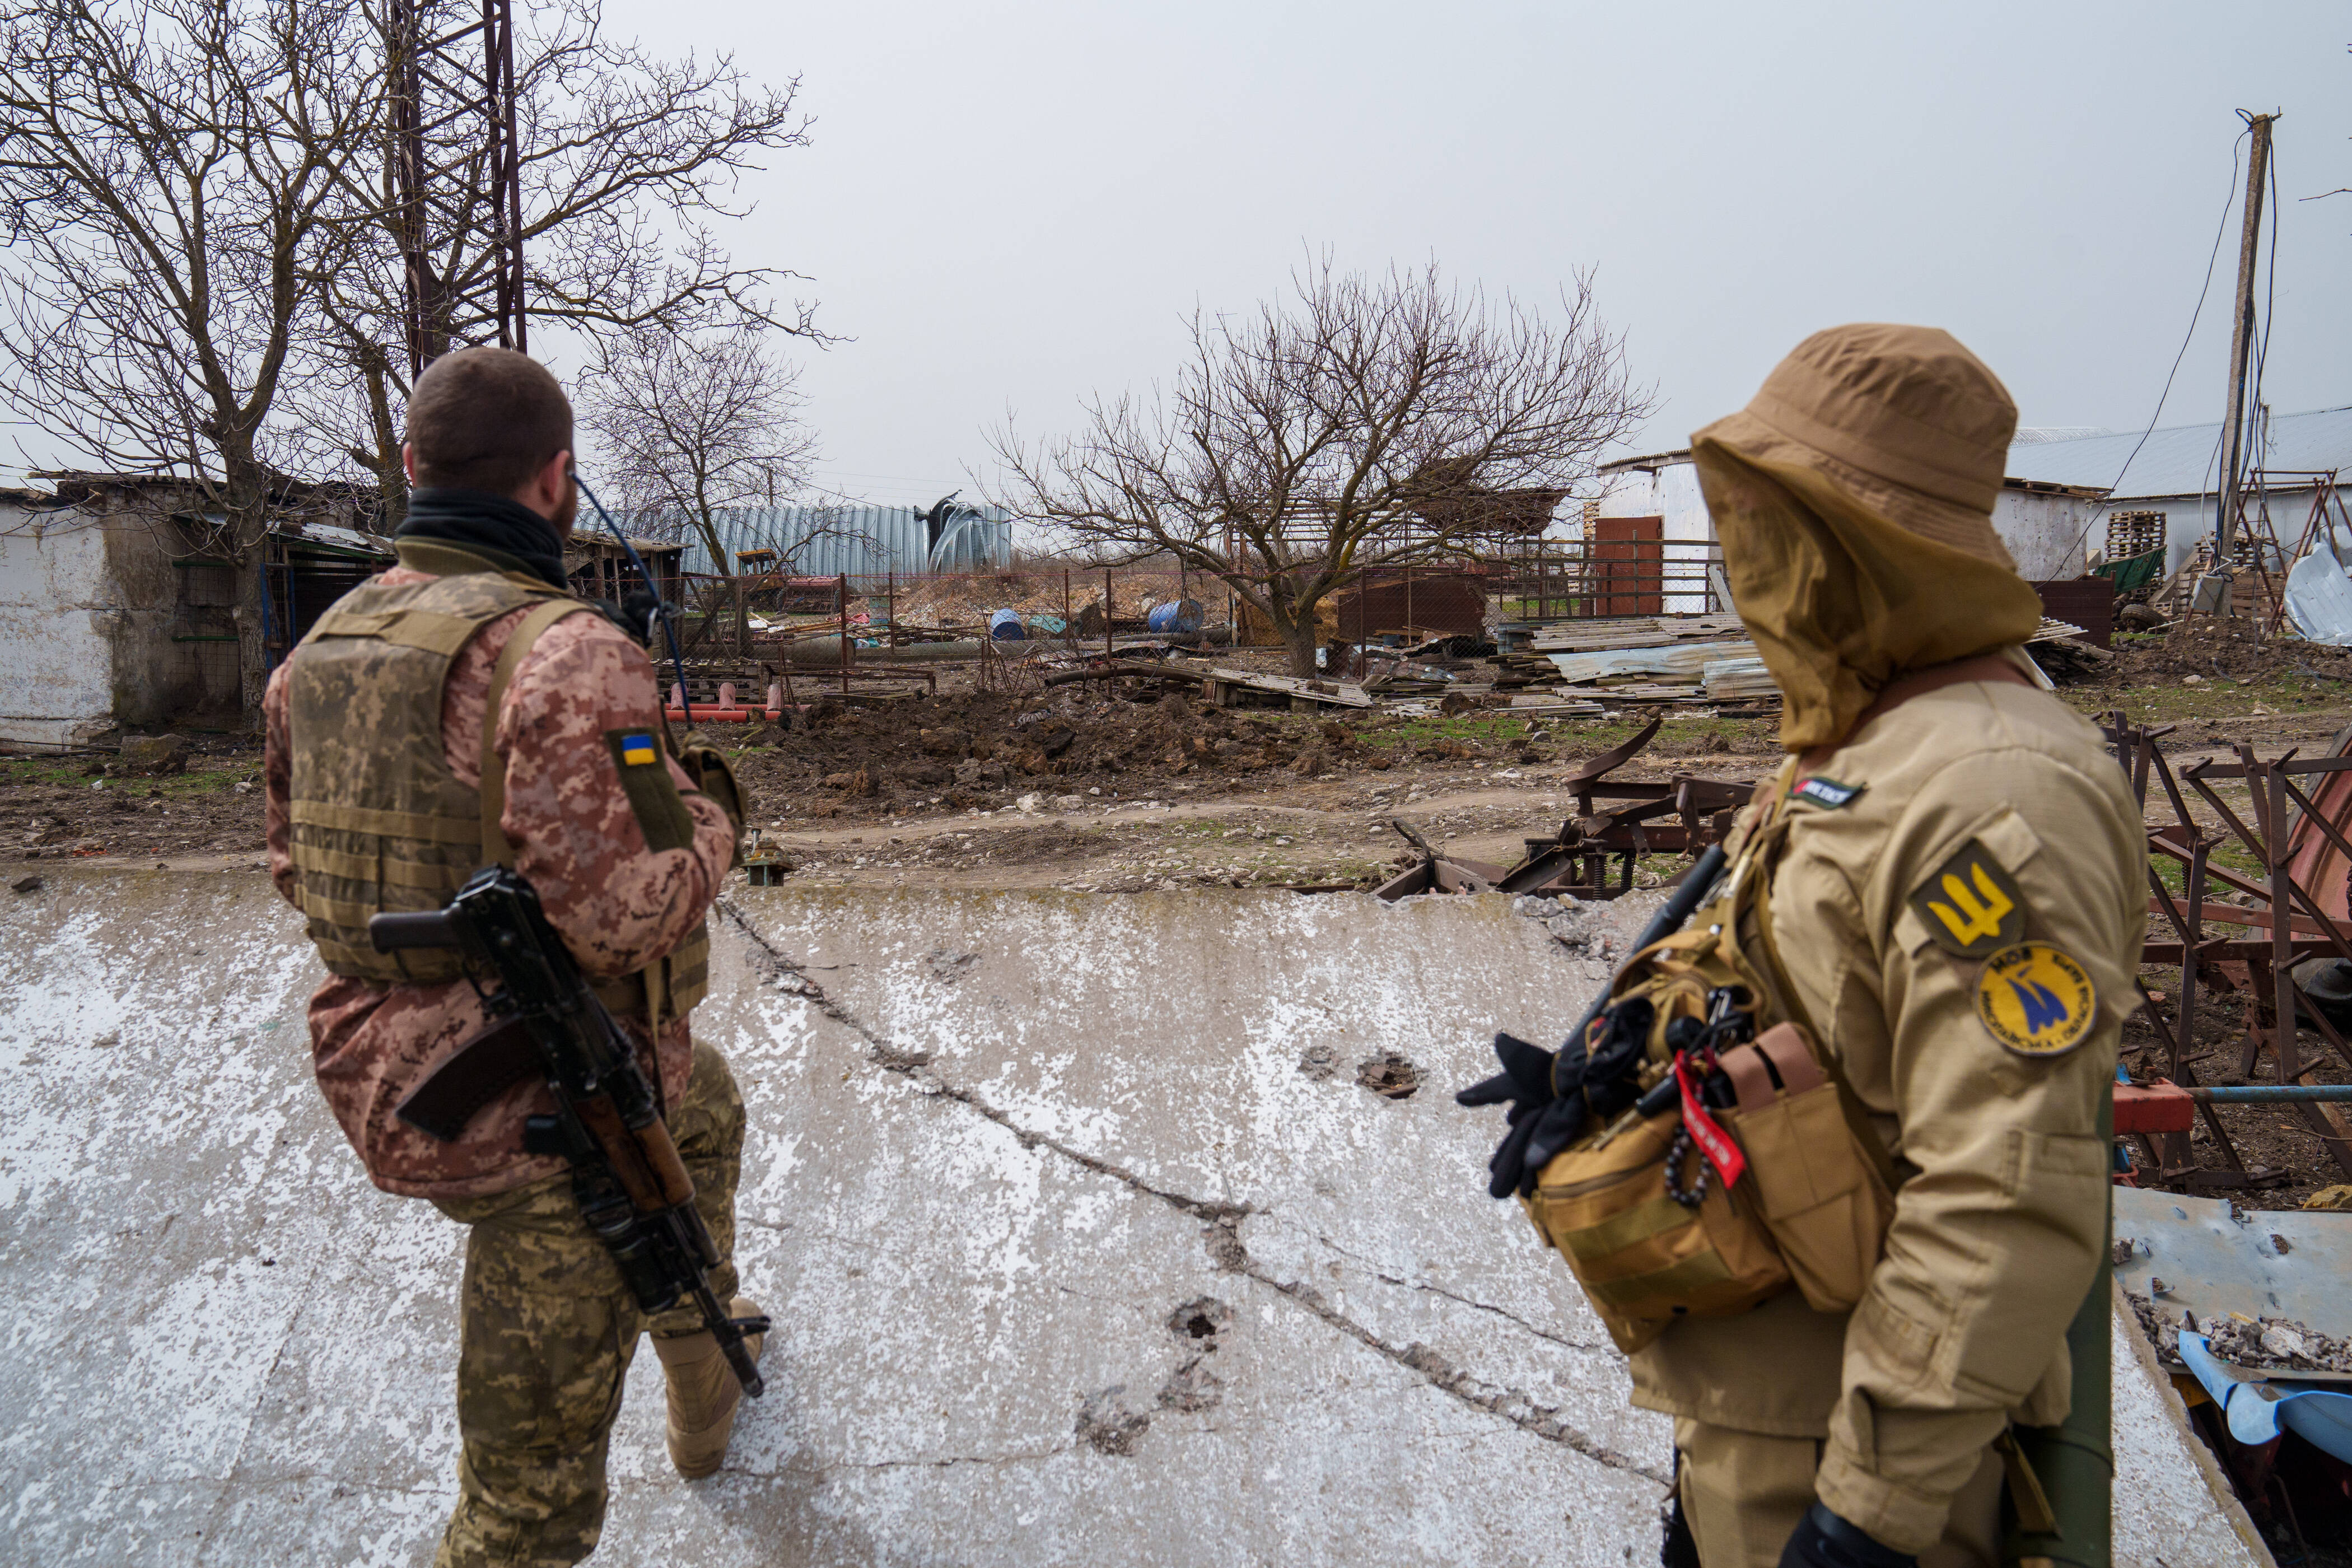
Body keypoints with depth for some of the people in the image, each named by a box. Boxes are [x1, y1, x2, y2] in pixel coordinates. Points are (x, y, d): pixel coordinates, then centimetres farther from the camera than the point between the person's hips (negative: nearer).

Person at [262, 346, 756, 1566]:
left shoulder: (322, 647, 0)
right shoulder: (567, 655, -26)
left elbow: (296, 865, 11)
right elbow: (617, 915, -29)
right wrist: (708, 816, -9)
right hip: (545, 1118, -9)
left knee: (704, 1106, 35)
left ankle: (704, 1373, 55)